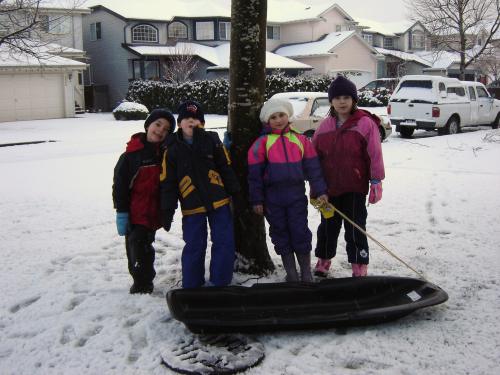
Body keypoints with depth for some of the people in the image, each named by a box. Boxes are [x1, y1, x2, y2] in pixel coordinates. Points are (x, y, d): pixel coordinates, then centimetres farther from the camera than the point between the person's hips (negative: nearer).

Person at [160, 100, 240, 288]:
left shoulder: (212, 140, 1)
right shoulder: (172, 149, 1)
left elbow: (226, 169, 6)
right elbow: (167, 183, 2)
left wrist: (235, 193, 4)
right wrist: (167, 211, -1)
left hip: (219, 202, 1)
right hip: (191, 206, -1)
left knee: (224, 243, 3)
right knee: (194, 247, 5)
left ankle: (219, 283, 17)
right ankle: (192, 287, 19)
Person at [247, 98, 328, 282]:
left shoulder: (300, 140, 5)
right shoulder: (263, 142, -2)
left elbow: (313, 167, 7)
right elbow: (255, 173, -1)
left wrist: (320, 191, 3)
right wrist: (257, 199, -3)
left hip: (296, 195, 0)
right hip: (273, 198, 0)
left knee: (301, 232, 2)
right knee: (280, 233, 8)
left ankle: (306, 273, 16)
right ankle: (291, 273, 22)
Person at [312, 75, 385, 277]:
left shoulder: (365, 123, -8)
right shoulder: (325, 126, 6)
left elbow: (375, 155, -9)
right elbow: (314, 157, 10)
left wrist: (376, 182, -11)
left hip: (355, 188, -4)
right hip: (329, 188, 5)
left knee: (355, 228, 3)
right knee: (328, 226, 17)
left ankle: (360, 267, 16)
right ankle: (323, 261, 34)